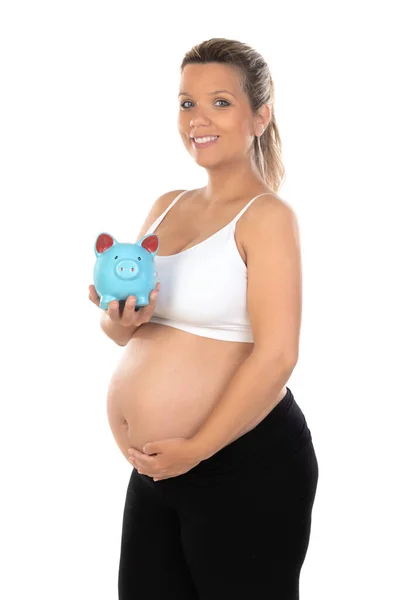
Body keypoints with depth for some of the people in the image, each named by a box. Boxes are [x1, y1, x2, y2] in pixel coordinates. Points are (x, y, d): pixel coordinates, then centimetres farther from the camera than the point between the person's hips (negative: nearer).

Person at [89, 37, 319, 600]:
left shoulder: (267, 216, -12)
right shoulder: (166, 207, 10)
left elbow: (275, 355, -20)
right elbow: (126, 333, 16)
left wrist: (195, 449, -17)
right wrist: (121, 319, -7)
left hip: (245, 466, -7)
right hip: (156, 468, 7)